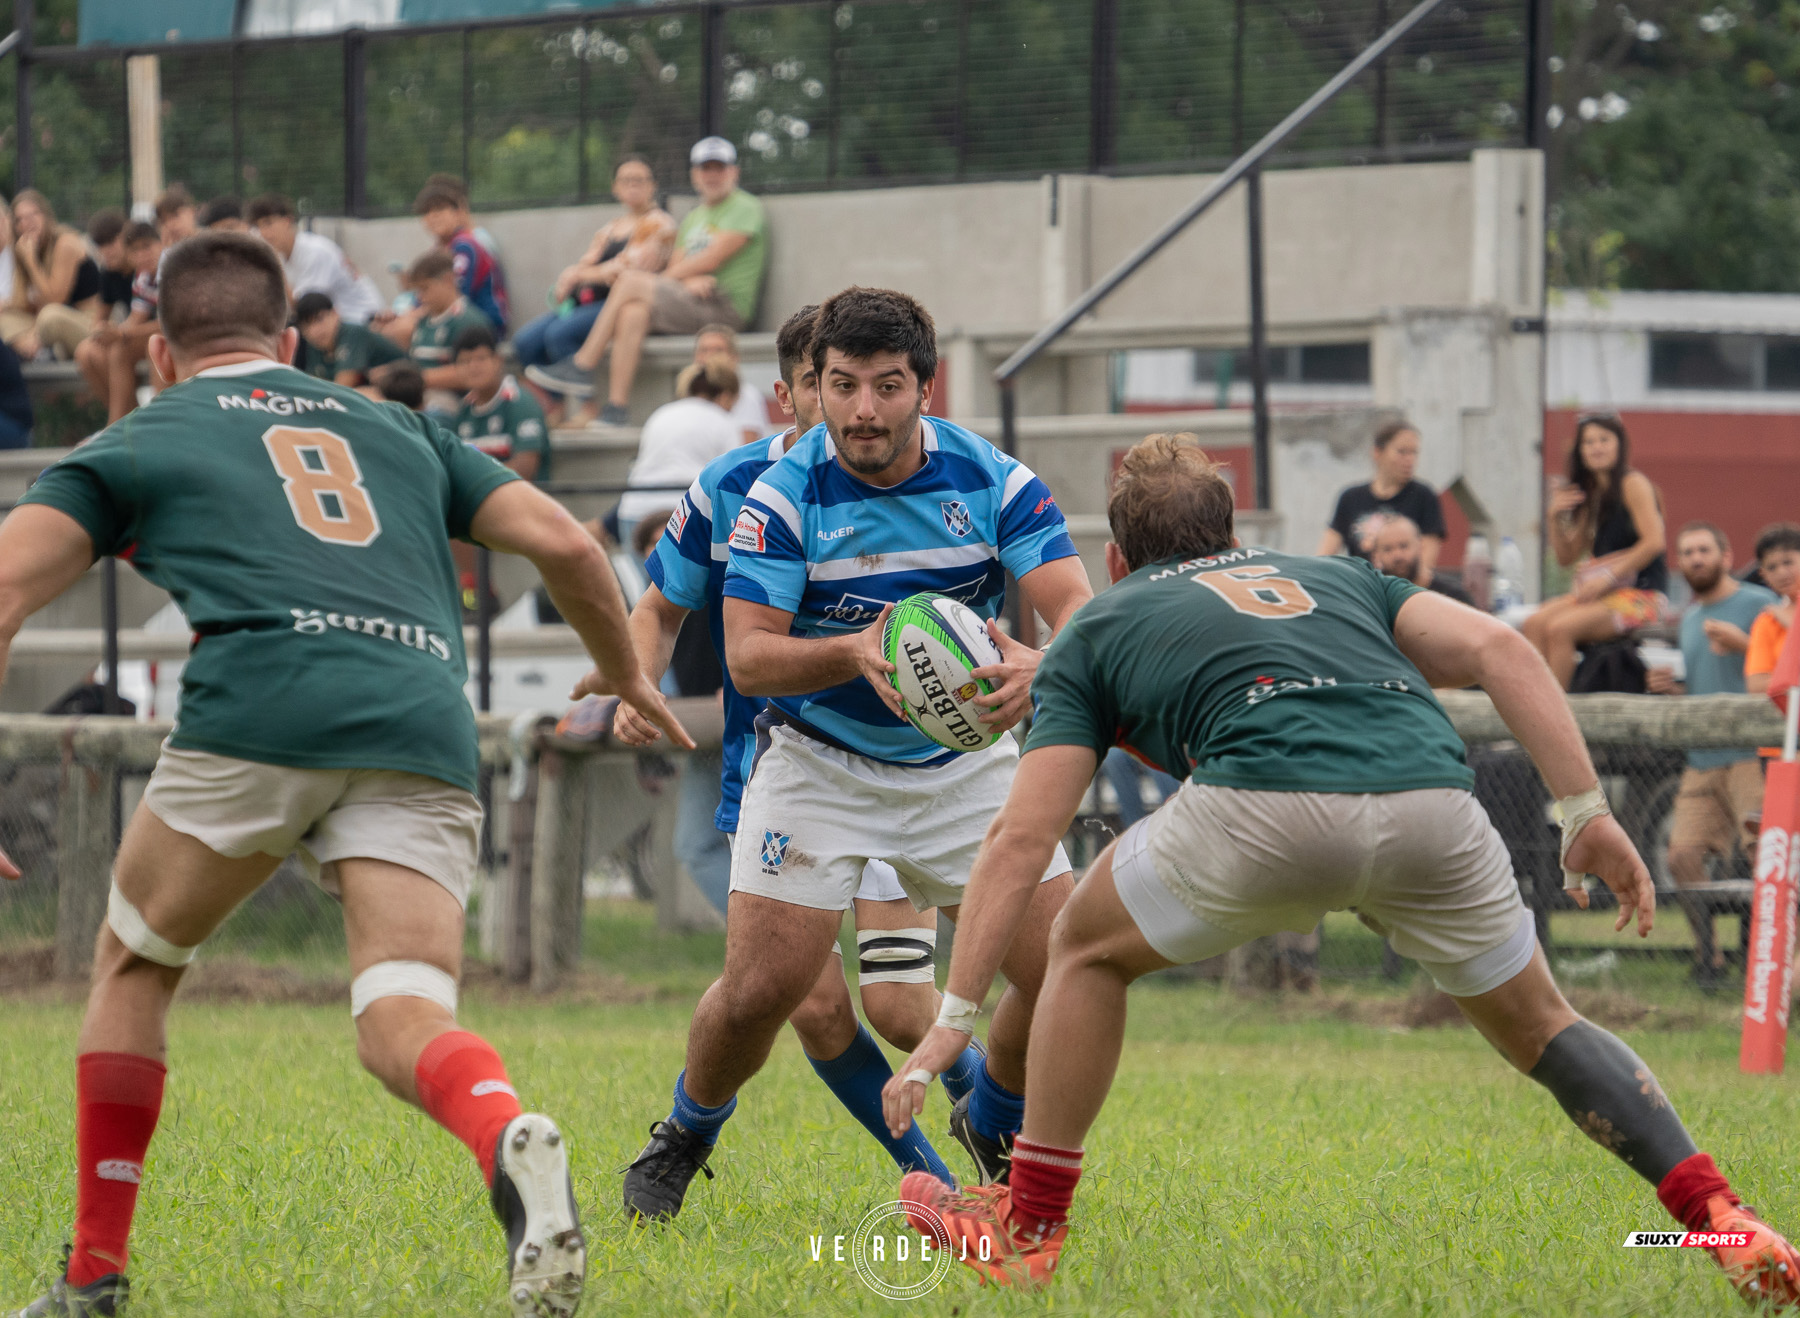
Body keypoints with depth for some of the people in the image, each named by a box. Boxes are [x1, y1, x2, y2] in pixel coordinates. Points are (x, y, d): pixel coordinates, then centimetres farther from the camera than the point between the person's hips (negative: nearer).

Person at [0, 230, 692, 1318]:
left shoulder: (134, 445, 24)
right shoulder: (398, 429, 32)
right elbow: (561, 541, 23)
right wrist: (626, 673, 40)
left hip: (262, 707, -2)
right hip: (427, 728, 2)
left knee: (136, 961, 23)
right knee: (405, 1024, -6)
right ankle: (513, 1143, -42)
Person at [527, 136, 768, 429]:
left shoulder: (744, 207, 2)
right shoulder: (692, 218, 26)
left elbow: (712, 260, -9)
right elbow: (677, 265, 13)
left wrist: (662, 280, -2)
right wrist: (690, 280, -12)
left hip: (725, 306, -7)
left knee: (630, 282, -21)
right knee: (632, 312, -25)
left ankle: (582, 368, -19)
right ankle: (617, 406, -31)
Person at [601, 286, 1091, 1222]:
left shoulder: (994, 482, -13)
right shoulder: (783, 496, -17)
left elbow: (1078, 609, -23)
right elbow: (746, 654, -22)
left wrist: (1036, 665, -47)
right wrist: (854, 655, -42)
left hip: (964, 757, 2)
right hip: (817, 760, -2)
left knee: (1063, 970, -8)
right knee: (763, 985, -12)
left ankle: (991, 1129, 23)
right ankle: (684, 1139, 19)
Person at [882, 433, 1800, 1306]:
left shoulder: (1096, 630, 30)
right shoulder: (1332, 578, 37)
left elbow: (1020, 838, 20)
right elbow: (1496, 648, 19)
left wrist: (953, 1019, 20)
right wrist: (1588, 814, 17)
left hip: (1268, 803, -3)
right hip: (1431, 800, 3)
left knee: (1089, 949, 26)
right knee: (1537, 1027, 26)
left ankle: (1027, 1233, 26)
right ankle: (1724, 1224, 11)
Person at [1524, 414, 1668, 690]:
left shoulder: (1632, 484, -5)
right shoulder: (1590, 495, 18)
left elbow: (1654, 541, -17)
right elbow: (1566, 557, 20)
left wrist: (1607, 577, -18)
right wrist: (1556, 519, 2)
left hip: (1642, 594, -8)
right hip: (1602, 593, 8)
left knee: (1559, 628, -26)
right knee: (1535, 623, -14)